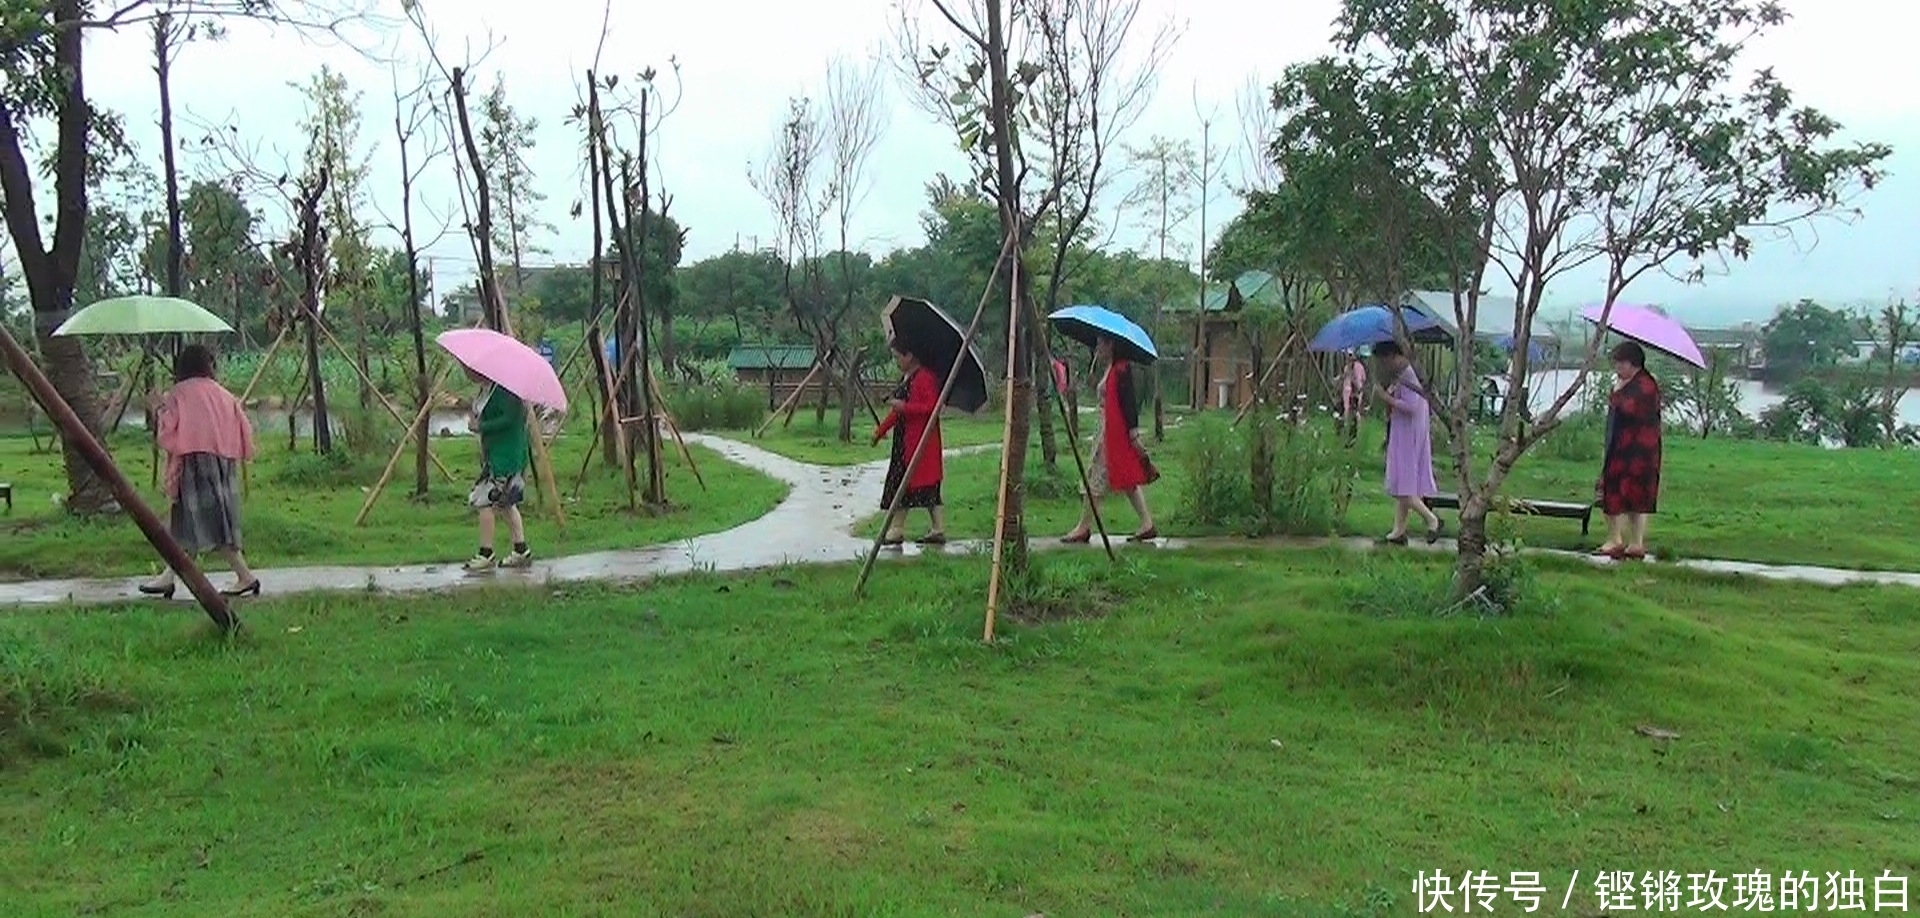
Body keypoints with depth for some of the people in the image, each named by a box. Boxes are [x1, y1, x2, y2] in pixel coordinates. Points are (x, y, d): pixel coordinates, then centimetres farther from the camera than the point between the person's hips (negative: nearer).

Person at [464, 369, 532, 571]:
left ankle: (486, 555, -1)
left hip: (506, 454, -10)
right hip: (494, 453, 10)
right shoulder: (485, 390, 11)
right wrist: (474, 416, -1)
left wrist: (480, 427, -21)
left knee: (484, 501, -8)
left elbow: (510, 419, -23)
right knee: (505, 502, 13)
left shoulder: (505, 389, -18)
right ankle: (521, 552, 17)